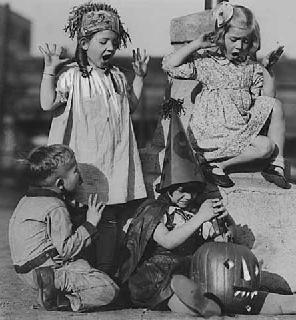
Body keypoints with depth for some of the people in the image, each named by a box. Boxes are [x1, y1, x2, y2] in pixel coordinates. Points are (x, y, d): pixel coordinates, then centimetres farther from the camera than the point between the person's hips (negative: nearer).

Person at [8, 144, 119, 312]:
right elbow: (66, 249, -21)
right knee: (109, 289, -17)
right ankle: (60, 301, -19)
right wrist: (90, 224, -13)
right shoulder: (56, 208, -19)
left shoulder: (27, 199, 11)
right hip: (49, 269, -10)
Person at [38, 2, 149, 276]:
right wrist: (49, 69, -25)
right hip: (85, 164, -5)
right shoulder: (72, 77, -8)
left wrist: (139, 77, 15)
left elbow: (130, 106, 22)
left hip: (115, 162, 5)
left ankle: (107, 274, 15)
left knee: (111, 218, 6)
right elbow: (48, 103, -18)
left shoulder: (117, 77, 11)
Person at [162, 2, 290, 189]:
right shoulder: (205, 61, -3)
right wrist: (197, 44, -12)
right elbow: (168, 65, -12)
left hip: (244, 128, 6)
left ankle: (276, 165, -8)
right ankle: (219, 166, -5)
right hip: (214, 132, -6)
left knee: (275, 105, -13)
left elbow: (267, 97, 10)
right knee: (266, 147, -22)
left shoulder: (251, 67, 11)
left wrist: (268, 69, 0)